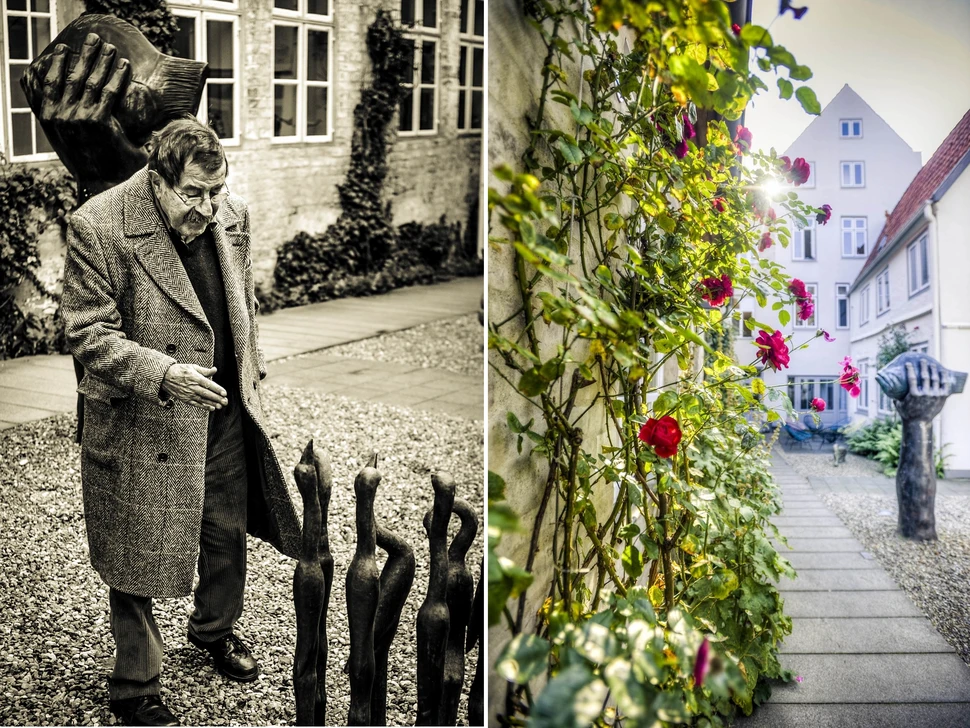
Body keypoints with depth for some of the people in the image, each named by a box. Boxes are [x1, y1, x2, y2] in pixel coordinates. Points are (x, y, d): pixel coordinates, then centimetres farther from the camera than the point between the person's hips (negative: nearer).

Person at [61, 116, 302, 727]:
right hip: (142, 426, -5)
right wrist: (163, 374, -29)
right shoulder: (98, 228, -19)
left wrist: (250, 378, 16)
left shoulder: (233, 215, -1)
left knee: (228, 534, 21)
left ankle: (216, 630, 48)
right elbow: (88, 334, -17)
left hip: (225, 416, 5)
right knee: (137, 562, 6)